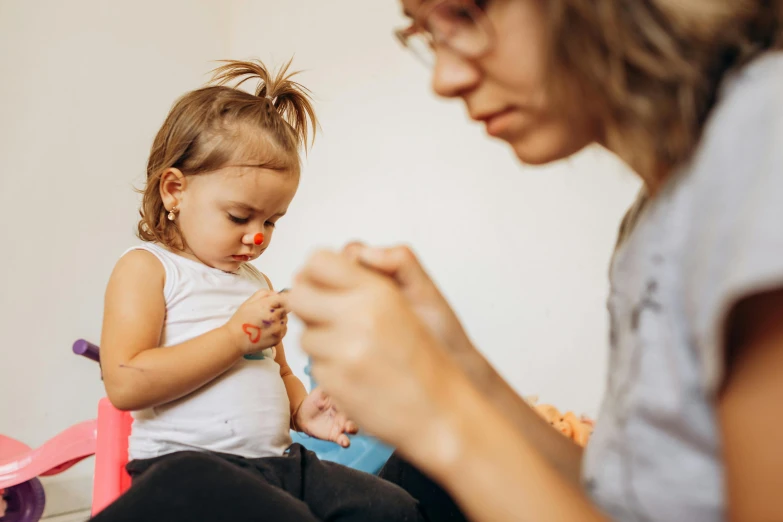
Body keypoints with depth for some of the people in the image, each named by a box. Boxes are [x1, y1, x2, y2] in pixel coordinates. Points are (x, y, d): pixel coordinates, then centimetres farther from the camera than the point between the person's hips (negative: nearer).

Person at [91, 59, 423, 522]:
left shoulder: (257, 282, 20)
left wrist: (301, 408, 8)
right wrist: (237, 336, -14)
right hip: (187, 463, -6)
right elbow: (125, 384, -15)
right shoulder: (147, 268, -1)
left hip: (277, 462, 7)